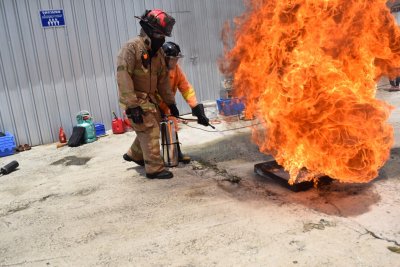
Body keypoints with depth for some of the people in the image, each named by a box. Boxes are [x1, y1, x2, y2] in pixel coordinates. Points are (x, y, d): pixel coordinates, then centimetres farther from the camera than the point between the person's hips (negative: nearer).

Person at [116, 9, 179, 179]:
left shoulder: (158, 52, 9)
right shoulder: (132, 47, -16)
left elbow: (163, 80, 14)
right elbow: (123, 76, -23)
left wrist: (170, 102, 12)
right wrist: (131, 105, -28)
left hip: (149, 99, 8)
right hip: (135, 100, -8)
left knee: (151, 129, 17)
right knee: (150, 132, -7)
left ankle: (134, 155, 38)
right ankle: (155, 169, 3)